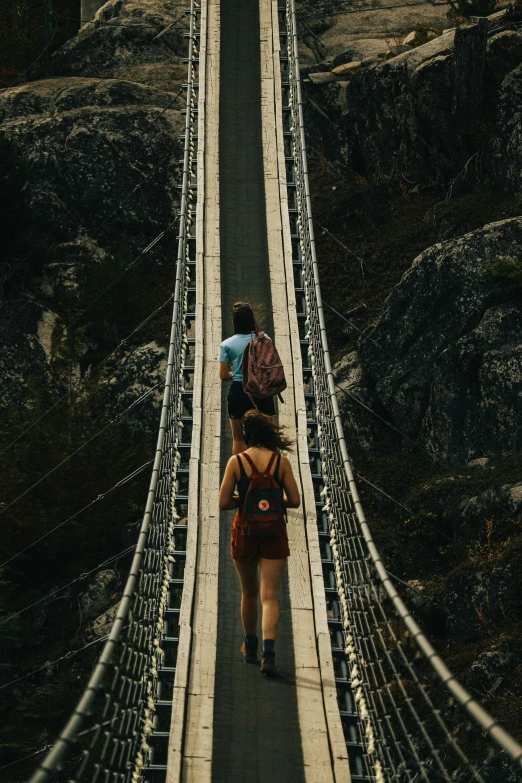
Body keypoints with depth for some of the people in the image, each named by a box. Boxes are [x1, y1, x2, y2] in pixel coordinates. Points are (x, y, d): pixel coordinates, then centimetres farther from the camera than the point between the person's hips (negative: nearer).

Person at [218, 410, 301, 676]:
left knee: (249, 593, 19)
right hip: (273, 534, 0)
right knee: (270, 596, -2)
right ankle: (268, 653, -18)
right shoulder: (281, 461, -5)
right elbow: (294, 501, -4)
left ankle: (250, 647, 34)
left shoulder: (236, 461, -8)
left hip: (244, 532, 0)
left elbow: (224, 503, -9)